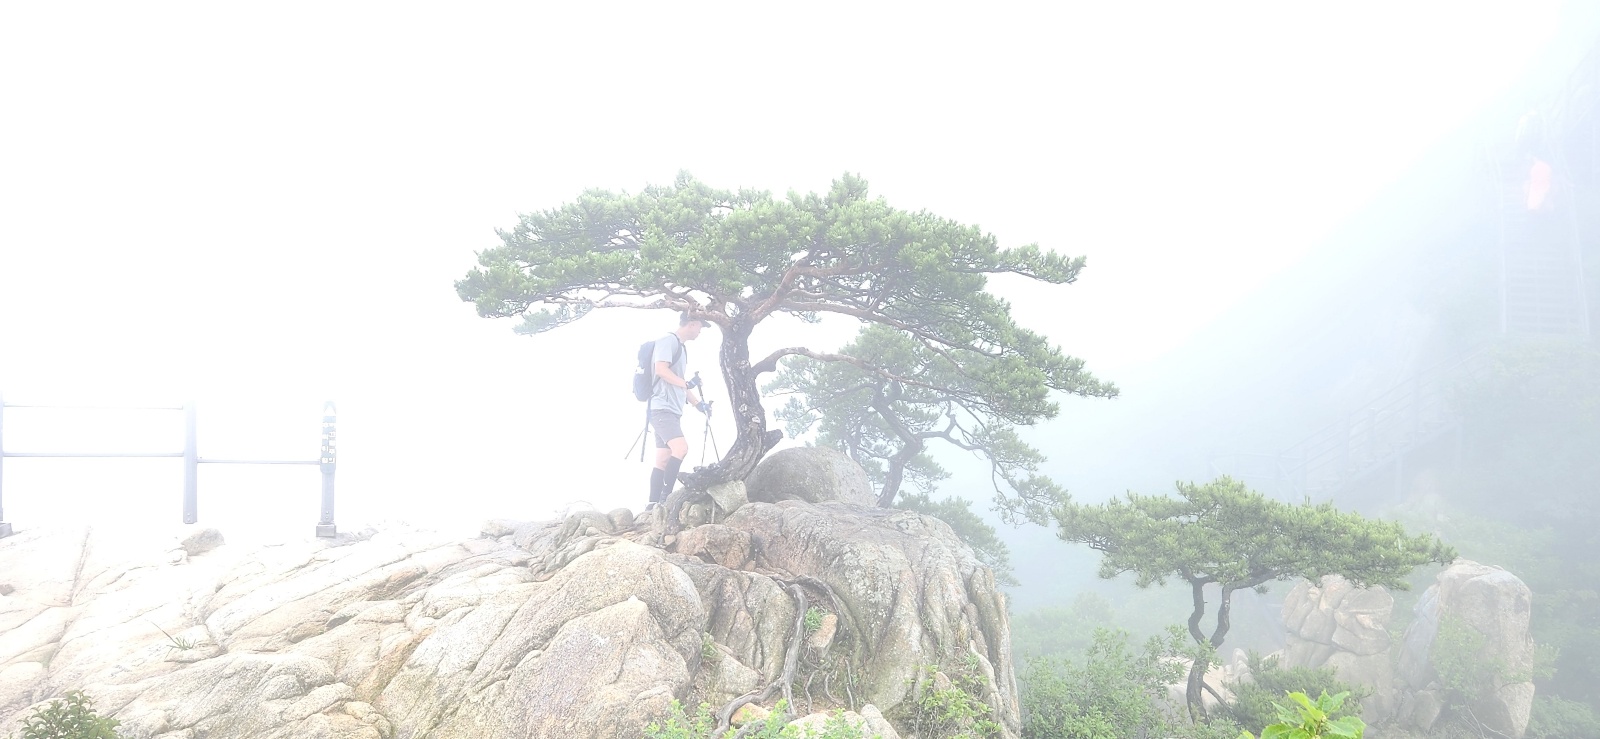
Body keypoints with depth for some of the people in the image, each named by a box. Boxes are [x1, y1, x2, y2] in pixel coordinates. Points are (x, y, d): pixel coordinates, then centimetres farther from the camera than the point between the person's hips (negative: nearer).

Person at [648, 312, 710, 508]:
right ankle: (665, 497, -23)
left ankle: (654, 503, 5)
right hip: (661, 408, -10)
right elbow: (661, 369, -18)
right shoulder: (668, 341, -5)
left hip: (671, 410, 10)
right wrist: (686, 383, -20)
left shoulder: (681, 347, 24)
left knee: (664, 459, 6)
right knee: (680, 447, -24)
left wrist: (698, 403, 22)